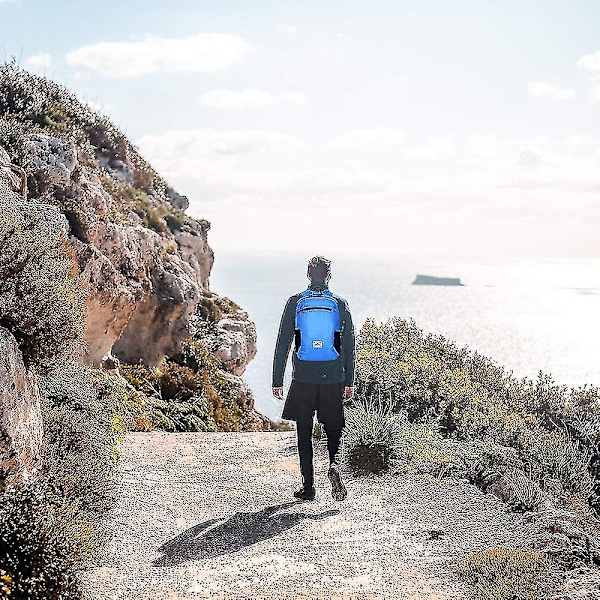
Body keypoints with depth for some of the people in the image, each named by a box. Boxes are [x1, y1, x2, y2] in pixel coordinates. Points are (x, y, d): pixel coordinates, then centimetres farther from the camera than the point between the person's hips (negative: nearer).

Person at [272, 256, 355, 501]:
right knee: (334, 428, 13)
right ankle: (334, 463, -14)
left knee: (304, 433, 9)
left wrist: (277, 380, 5)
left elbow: (282, 344, 0)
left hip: (303, 378, 0)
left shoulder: (295, 302, 0)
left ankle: (308, 486, 10)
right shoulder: (340, 304, 2)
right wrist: (349, 381, 9)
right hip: (333, 379, 1)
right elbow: (349, 346, 3)